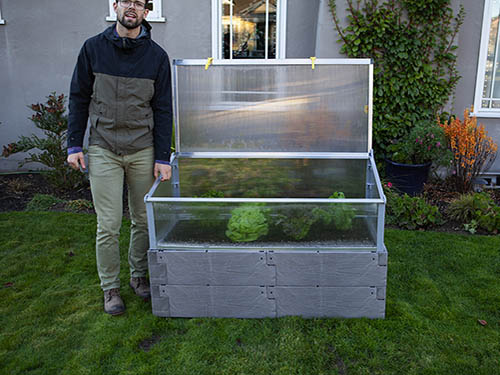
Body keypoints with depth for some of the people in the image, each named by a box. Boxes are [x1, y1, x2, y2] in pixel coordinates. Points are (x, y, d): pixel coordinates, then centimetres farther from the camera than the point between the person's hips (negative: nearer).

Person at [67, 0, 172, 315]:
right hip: (103, 150, -1)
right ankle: (110, 287, 18)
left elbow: (163, 109, 2)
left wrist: (162, 157, -3)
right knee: (108, 225, 0)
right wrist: (74, 145, 1)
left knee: (144, 220, 8)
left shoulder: (157, 56, 2)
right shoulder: (93, 49, 2)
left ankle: (139, 275, 29)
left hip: (143, 151, 1)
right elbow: (79, 98, 7)